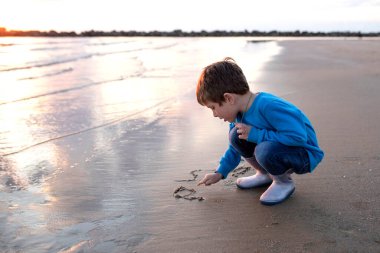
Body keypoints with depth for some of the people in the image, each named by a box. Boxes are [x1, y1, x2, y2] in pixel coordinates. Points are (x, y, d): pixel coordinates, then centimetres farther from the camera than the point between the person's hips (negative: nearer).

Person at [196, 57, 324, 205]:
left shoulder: (269, 107, -32)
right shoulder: (240, 113, -3)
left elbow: (299, 137, -38)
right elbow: (235, 148, 15)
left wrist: (255, 134, -32)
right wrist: (220, 173, 12)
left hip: (305, 155, -8)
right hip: (274, 147, 8)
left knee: (265, 150, -36)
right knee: (237, 136, -8)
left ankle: (284, 182, -3)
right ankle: (264, 174, 14)